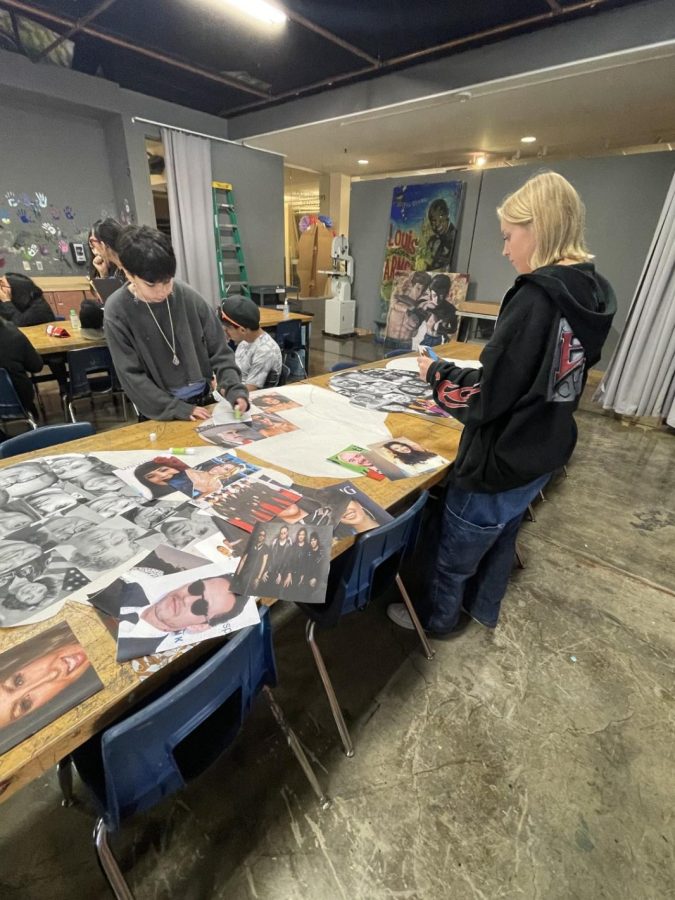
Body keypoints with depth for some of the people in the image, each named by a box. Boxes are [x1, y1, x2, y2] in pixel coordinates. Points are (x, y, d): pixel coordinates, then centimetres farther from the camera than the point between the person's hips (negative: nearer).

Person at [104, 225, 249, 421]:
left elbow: (219, 351, -4)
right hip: (161, 412, 0)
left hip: (203, 399, 1)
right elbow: (131, 376, -12)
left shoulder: (188, 297, -8)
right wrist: (177, 409, -19)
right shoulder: (117, 311, -13)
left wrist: (235, 389, -18)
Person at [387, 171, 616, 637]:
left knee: (456, 550, 15)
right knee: (501, 538, 28)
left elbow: (484, 398, -26)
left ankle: (438, 618, 40)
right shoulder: (592, 294, 4)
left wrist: (436, 372, -9)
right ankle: (484, 608, 51)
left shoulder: (537, 297, -25)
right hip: (543, 453, 9)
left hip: (501, 461, -9)